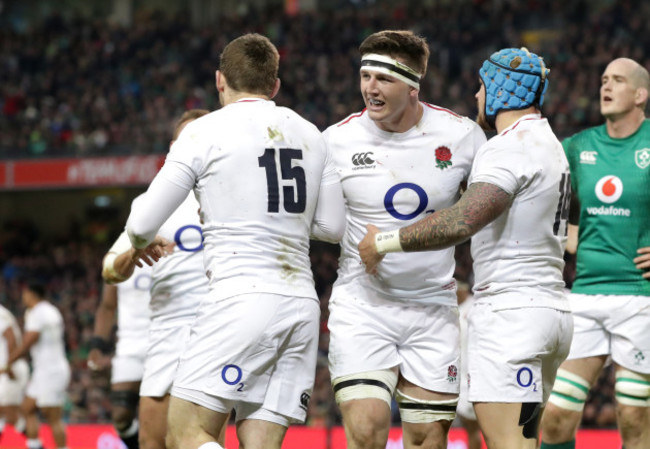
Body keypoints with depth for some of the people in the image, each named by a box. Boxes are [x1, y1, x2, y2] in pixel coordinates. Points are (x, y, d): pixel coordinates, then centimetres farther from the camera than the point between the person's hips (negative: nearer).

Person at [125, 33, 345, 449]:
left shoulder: (206, 131, -1)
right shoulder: (309, 135, 15)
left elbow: (142, 225, 1)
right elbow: (333, 226, 19)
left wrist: (142, 243, 24)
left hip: (242, 299, -6)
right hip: (303, 304, 6)